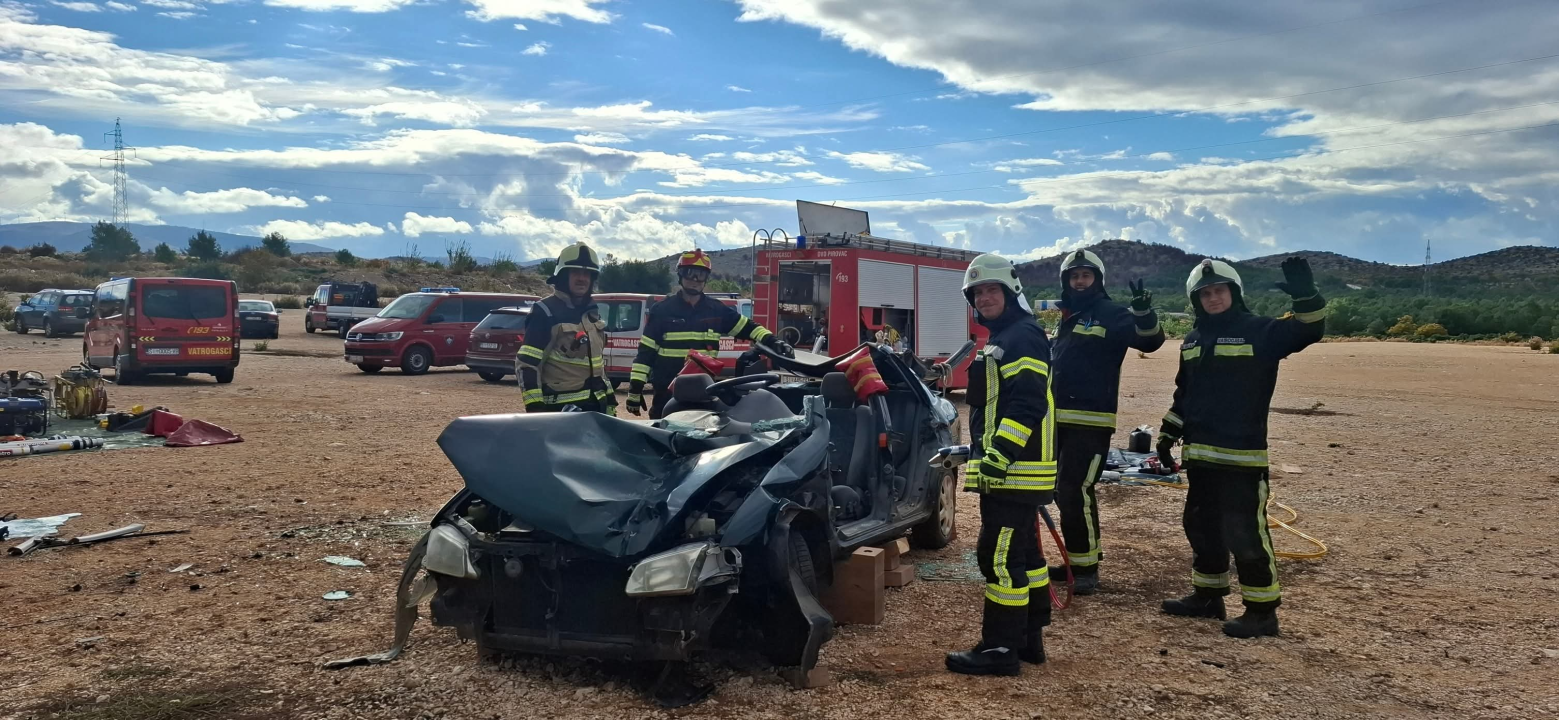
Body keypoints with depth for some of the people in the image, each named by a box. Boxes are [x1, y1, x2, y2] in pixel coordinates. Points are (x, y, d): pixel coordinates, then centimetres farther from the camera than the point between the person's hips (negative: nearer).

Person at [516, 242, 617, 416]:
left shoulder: (592, 312, 15)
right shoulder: (545, 311, -10)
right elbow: (526, 364, -14)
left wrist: (609, 398, 20)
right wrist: (535, 408, -20)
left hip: (595, 405, 8)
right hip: (562, 409, -8)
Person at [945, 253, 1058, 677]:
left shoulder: (1023, 337, -12)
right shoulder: (1002, 340, 21)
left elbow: (1028, 404, -23)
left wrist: (999, 455, -27)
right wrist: (980, 452, 27)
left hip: (1016, 470, -11)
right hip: (1007, 471, 11)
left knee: (1000, 556, -10)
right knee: (1023, 551, 15)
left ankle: (1001, 648, -4)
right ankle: (1029, 638, 24)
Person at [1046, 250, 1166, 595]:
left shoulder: (1112, 315, -5)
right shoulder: (1064, 319, 18)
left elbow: (1150, 341, -21)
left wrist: (1143, 312, -40)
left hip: (1091, 422, -8)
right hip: (1060, 421, 8)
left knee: (1077, 492, -12)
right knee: (1063, 491, 13)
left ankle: (1087, 567, -2)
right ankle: (1077, 558, 25)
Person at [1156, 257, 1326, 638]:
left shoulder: (1262, 332, -4)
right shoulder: (1192, 341, 15)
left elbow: (1309, 330, -18)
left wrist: (1305, 295, -34)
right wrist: (1168, 434, 18)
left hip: (1242, 456, -7)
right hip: (1199, 455, 7)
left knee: (1246, 533, -7)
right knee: (1201, 526, 15)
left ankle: (1262, 610, 3)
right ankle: (1207, 595, 30)